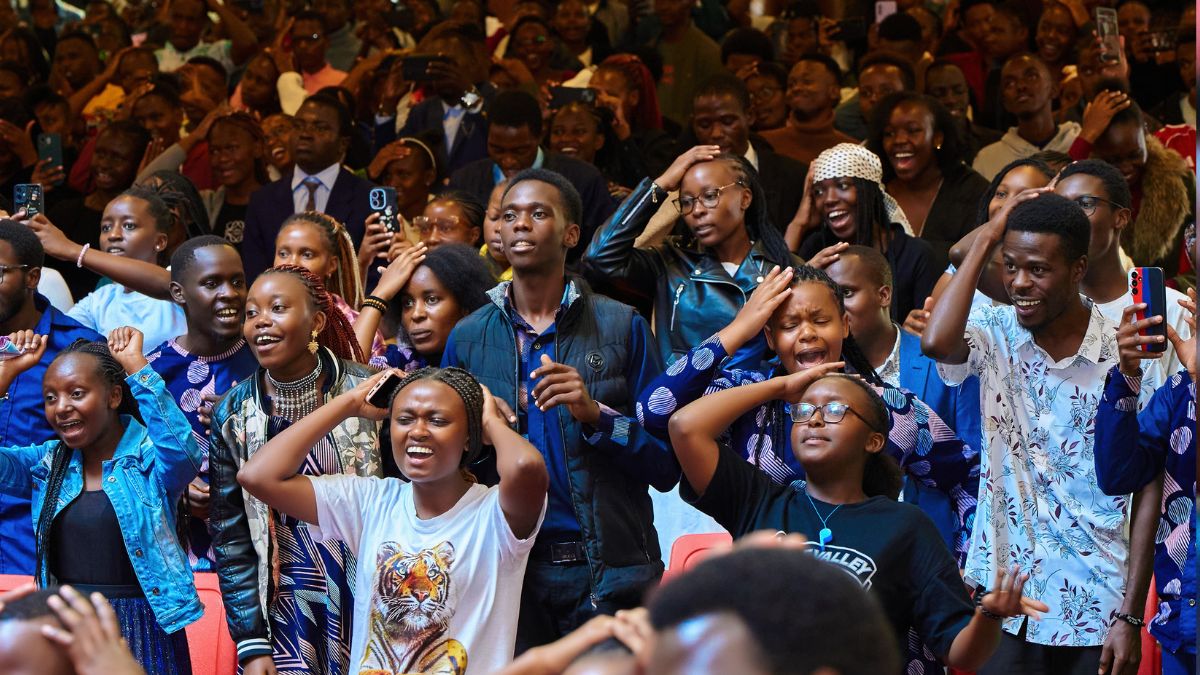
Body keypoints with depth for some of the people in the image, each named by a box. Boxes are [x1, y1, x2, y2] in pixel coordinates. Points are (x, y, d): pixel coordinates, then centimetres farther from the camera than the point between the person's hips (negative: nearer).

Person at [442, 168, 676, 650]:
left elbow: (667, 465, -2)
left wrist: (596, 415, -17)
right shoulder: (468, 338, 9)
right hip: (508, 570, 2)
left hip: (609, 573, -2)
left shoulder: (621, 327, 2)